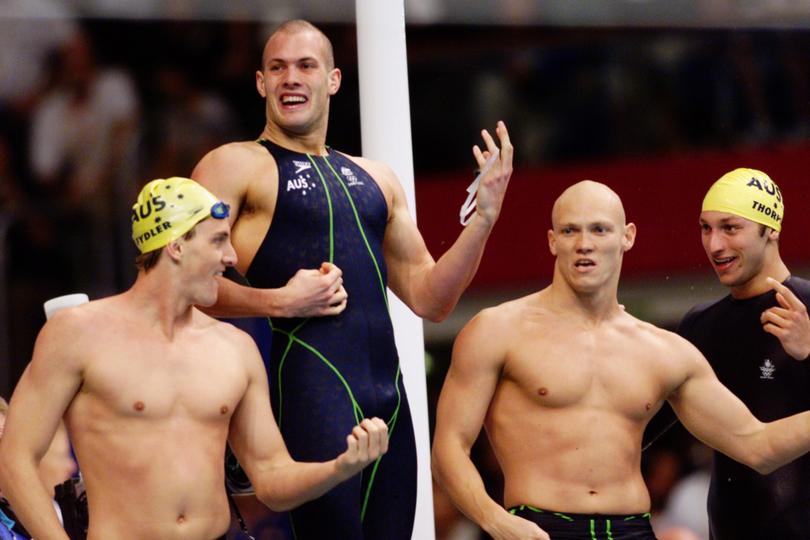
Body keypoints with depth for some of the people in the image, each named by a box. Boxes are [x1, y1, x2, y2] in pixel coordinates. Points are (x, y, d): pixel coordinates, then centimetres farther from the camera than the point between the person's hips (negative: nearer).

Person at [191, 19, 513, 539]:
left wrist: (485, 216, 9)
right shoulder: (234, 165, 3)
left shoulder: (375, 179, 22)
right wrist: (278, 302, -17)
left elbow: (429, 297, 21)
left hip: (388, 395, 6)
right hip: (312, 387, -6)